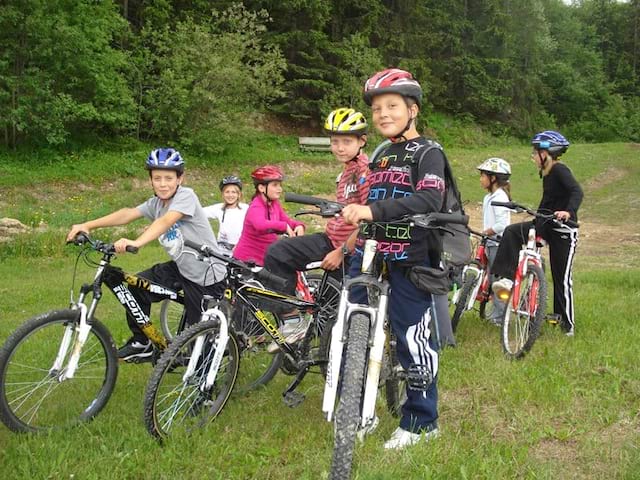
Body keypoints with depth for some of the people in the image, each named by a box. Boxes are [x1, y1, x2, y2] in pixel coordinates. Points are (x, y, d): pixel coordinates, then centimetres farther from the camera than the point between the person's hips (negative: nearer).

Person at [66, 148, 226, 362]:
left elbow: (165, 221, -37)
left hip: (206, 275, -7)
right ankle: (141, 343, 15)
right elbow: (127, 214, -8)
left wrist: (136, 243, -53)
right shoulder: (156, 203, 2)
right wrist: (88, 225, -21)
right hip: (180, 267, 7)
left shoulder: (185, 196, -20)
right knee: (137, 286, -2)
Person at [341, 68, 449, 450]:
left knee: (413, 340, 0)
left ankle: (421, 422, 17)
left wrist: (373, 210, -36)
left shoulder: (428, 153, -8)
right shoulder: (381, 155, 16)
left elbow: (429, 200, -27)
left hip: (408, 261, -7)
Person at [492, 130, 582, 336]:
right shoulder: (546, 173, 12)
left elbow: (577, 191, -30)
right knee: (512, 232, -15)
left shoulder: (560, 170, -15)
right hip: (546, 226, 8)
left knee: (562, 277, -2)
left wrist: (569, 212, -46)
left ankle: (567, 323, 10)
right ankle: (507, 279, -20)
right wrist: (536, 219, 25)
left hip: (563, 229, -8)